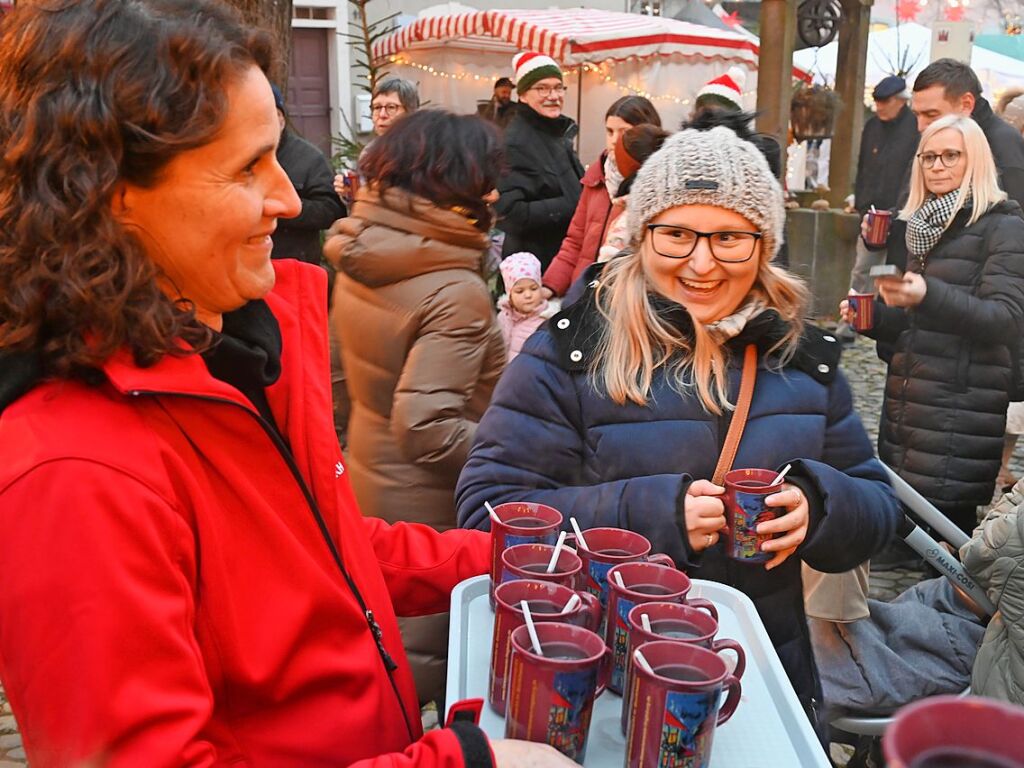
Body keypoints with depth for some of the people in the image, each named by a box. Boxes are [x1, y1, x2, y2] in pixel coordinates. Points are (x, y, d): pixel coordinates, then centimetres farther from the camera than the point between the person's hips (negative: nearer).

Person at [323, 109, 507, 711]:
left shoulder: (358, 263, -2)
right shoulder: (456, 293, -27)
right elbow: (428, 430, -30)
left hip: (371, 480, 8)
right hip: (430, 507, -8)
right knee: (427, 655, 12)